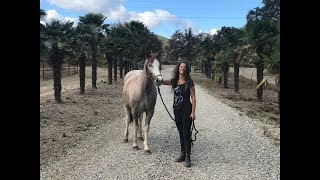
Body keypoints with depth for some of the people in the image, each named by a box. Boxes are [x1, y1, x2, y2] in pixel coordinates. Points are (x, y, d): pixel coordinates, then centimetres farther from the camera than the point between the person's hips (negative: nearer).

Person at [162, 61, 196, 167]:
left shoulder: (189, 82, -7)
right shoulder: (174, 81, 8)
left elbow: (193, 98, -8)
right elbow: (162, 82, 8)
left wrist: (193, 112, -14)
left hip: (186, 110, -5)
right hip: (177, 110, 6)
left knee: (186, 133, -4)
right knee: (181, 133, 14)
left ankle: (187, 157, 1)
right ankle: (183, 154, 25)